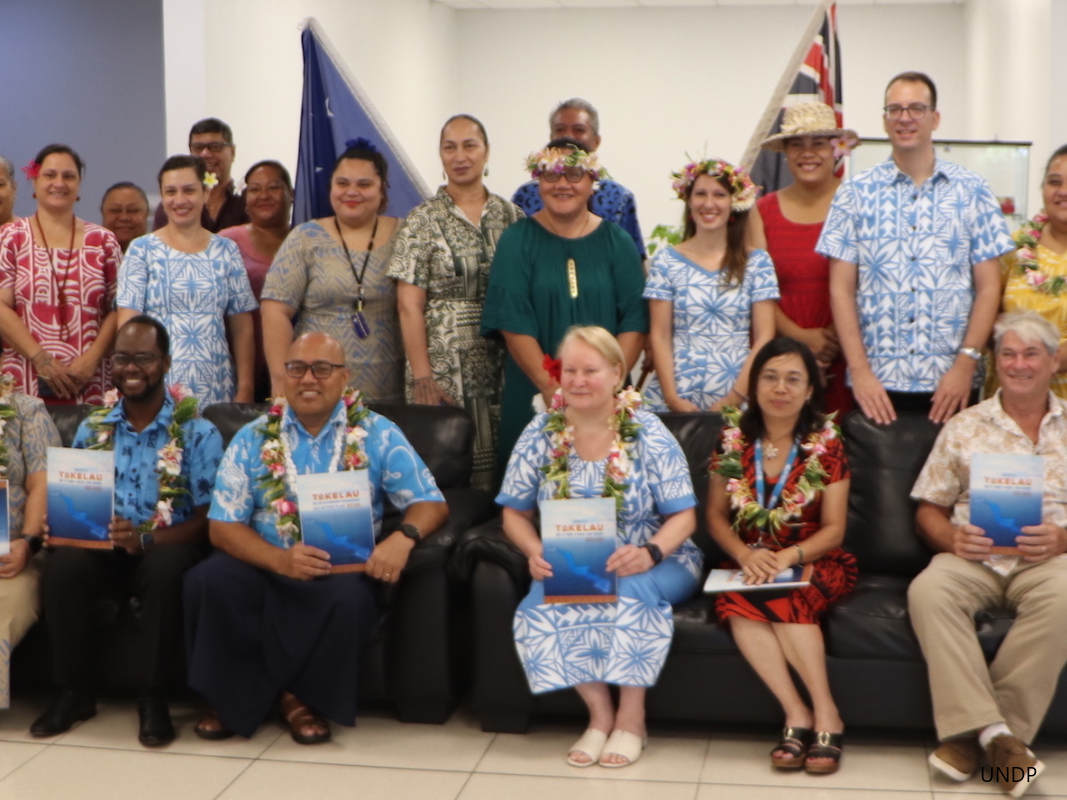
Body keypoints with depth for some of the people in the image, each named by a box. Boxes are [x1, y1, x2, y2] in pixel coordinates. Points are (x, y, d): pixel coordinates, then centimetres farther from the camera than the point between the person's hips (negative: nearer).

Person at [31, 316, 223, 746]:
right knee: (63, 565, -29)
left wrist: (146, 540, -25)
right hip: (103, 549, 3)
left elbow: (208, 519, -8)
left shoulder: (197, 432, -3)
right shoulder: (92, 428, 10)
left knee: (165, 566, -37)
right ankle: (73, 691, -11)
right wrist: (59, 524, -14)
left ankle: (154, 698, -22)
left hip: (167, 547, -3)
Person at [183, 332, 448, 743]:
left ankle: (304, 696, -6)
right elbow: (223, 526, 1)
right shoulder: (253, 439, 8)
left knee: (349, 597, -35)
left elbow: (430, 503, 4)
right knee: (208, 581, -28)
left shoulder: (378, 435, 6)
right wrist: (281, 559, -19)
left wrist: (403, 537, -21)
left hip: (345, 567, -1)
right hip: (267, 566, 1)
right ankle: (237, 697, -4)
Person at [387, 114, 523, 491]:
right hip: (443, 362, -3)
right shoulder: (422, 220, 1)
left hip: (502, 363, 3)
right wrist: (421, 376, -13)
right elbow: (410, 306, -5)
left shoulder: (511, 216, 10)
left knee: (499, 464, 1)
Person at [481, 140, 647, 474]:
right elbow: (513, 322, -8)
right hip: (532, 399, -1)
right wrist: (552, 388, -17)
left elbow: (635, 320, 0)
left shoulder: (615, 241, 7)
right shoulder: (518, 240, 2)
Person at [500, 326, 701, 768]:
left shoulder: (648, 433, -4)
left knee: (629, 592, -36)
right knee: (541, 604, -31)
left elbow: (683, 516, -6)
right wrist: (535, 551, -17)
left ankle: (631, 719, -18)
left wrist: (651, 552, -26)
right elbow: (515, 513, 5)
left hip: (651, 564, -2)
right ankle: (599, 713, -14)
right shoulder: (540, 435, 2)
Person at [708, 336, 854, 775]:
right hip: (749, 563, 2)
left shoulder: (825, 443, -1)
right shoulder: (733, 438, 4)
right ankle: (798, 715, -32)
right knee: (737, 605, -33)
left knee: (776, 596, -35)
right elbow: (716, 516, 6)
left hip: (814, 562, -2)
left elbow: (833, 529, -4)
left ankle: (826, 714, -30)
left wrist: (788, 557, -22)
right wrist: (745, 554, -15)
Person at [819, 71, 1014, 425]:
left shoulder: (972, 191, 5)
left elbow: (988, 286, 3)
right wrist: (860, 371, -8)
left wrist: (965, 365, -7)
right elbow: (841, 289, 1)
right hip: (877, 384, 0)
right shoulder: (856, 192, 4)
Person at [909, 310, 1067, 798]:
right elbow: (929, 509, 15)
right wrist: (950, 539, -8)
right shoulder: (963, 428, 17)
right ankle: (994, 732, -33)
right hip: (974, 558, 1)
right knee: (928, 590, -33)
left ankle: (972, 732, -29)